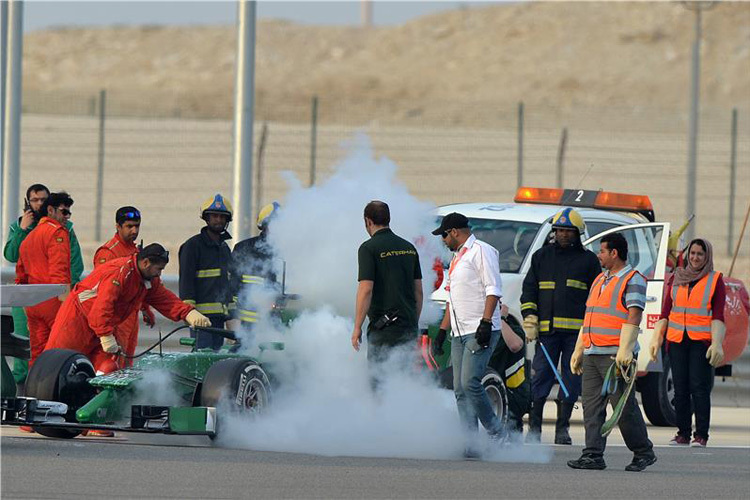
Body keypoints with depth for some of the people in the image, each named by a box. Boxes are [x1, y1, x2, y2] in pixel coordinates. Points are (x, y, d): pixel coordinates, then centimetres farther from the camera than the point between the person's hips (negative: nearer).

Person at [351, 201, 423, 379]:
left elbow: (366, 289, -15)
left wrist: (357, 327, -11)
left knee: (379, 381, -3)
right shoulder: (409, 248, 12)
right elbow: (418, 290, 15)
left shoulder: (369, 248, -9)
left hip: (384, 328, -6)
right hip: (409, 328, 6)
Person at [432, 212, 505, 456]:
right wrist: (443, 329, 26)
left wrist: (485, 322, -21)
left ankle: (497, 434, -6)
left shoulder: (481, 251, -5)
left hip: (480, 332, -9)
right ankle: (470, 443, -3)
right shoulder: (457, 257, 25)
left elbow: (493, 289, -13)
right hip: (459, 333, 9)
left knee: (470, 383, -18)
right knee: (460, 390, 0)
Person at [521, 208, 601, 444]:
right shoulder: (542, 256, 15)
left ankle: (562, 428, 6)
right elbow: (529, 289, 13)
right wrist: (530, 319, 1)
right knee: (542, 376, -4)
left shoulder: (588, 260, 11)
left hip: (576, 330, -1)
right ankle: (534, 427, -1)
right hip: (547, 328, 1)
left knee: (572, 378, 0)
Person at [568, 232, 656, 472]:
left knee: (624, 407, -5)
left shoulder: (632, 280, -5)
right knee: (592, 407, 1)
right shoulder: (600, 280, 22)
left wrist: (624, 351, -23)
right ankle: (593, 455, 0)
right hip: (593, 354, 8)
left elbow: (633, 317, -14)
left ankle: (644, 453, 6)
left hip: (614, 356, -8)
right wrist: (579, 351, 21)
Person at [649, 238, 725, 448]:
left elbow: (718, 316, -2)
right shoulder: (677, 278, 14)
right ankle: (683, 433, 8)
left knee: (699, 387, -10)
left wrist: (717, 344, -13)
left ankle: (701, 435, -7)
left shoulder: (715, 280, 4)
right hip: (677, 341, 4)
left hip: (702, 341, -4)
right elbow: (665, 312, 15)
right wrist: (656, 339, 7)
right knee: (680, 389, 2)